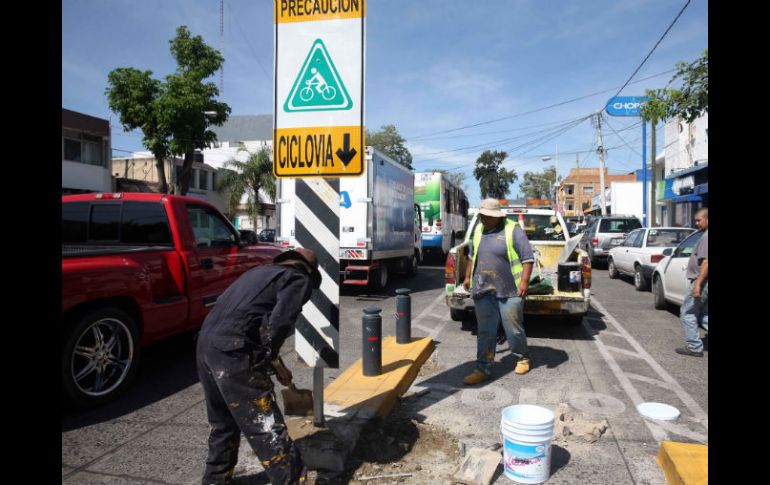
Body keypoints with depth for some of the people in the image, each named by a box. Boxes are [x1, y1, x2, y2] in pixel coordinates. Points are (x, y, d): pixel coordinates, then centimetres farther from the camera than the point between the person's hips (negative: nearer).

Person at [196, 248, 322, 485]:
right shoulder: (299, 279, 4)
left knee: (223, 423, 26)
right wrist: (274, 361, 5)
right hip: (233, 351, -8)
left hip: (206, 342, 9)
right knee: (266, 429, -2)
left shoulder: (260, 271, 27)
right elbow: (279, 323, -13)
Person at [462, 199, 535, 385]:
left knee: (514, 329, 8)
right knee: (485, 332, 8)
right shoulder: (478, 230, 11)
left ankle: (523, 359, 32)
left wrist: (524, 281, -17)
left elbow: (528, 258, -10)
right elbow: (472, 256, 24)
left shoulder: (513, 230, -8)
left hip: (509, 291, -5)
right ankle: (483, 369, 14)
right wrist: (468, 276, 24)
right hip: (483, 291, 5)